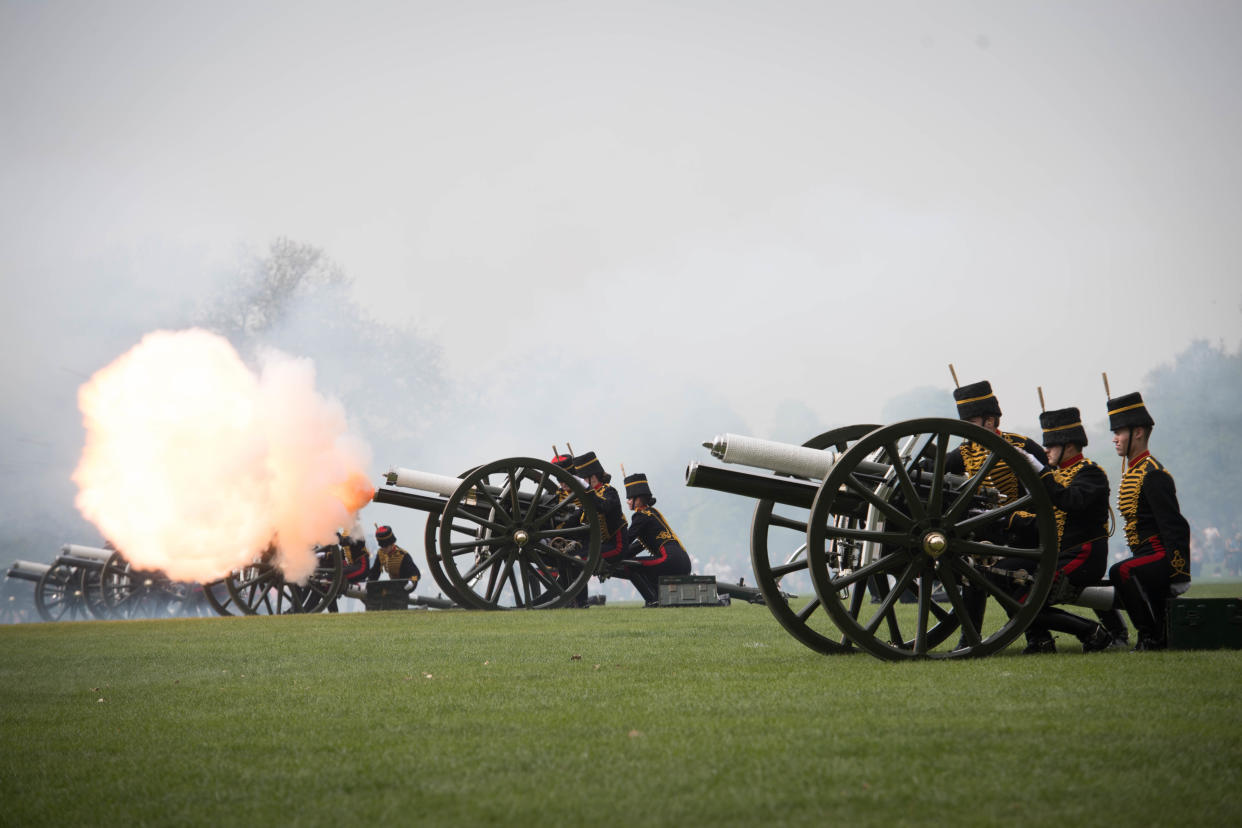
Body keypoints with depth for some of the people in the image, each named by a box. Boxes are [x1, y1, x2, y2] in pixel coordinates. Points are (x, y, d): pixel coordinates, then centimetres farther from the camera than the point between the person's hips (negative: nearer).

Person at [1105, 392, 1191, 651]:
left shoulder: (1153, 474, -15)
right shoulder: (1133, 472, 16)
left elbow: (1177, 528, -19)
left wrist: (1180, 577, -21)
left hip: (1161, 556, -11)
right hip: (1146, 555, 11)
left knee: (1121, 572, -30)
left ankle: (1152, 637, -21)